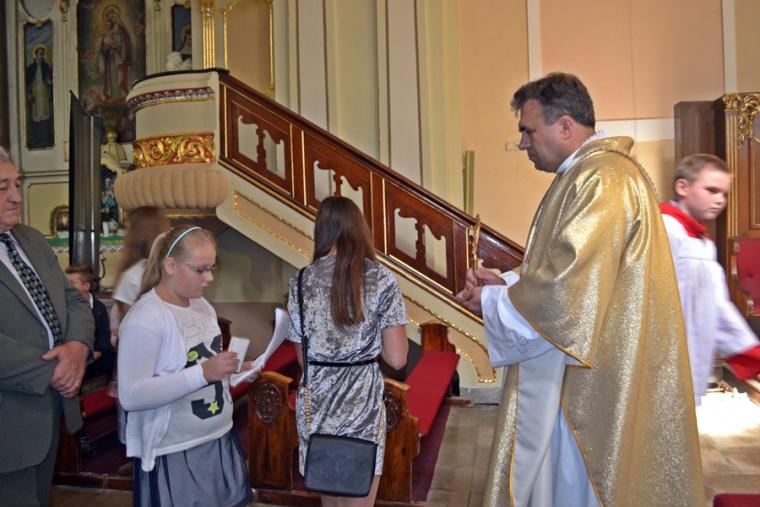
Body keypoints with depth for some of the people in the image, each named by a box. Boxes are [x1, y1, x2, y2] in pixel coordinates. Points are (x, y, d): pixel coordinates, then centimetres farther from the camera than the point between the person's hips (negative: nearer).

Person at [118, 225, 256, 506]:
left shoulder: (202, 305, 7)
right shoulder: (145, 317, -19)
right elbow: (131, 396, -24)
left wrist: (234, 370, -1)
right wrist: (203, 373, -30)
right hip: (174, 455, -7)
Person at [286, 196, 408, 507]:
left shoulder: (301, 281, -1)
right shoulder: (381, 279, -8)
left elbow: (303, 358, 5)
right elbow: (397, 359, -9)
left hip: (315, 404, 3)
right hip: (362, 403, -3)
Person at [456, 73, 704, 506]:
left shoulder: (604, 180, -20)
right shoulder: (583, 175, 12)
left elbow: (569, 288, -27)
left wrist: (493, 302, -12)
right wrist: (508, 282, 4)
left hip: (590, 383, -10)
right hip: (572, 375, 10)